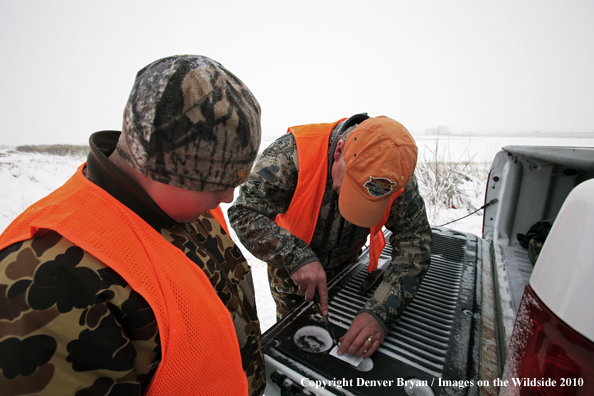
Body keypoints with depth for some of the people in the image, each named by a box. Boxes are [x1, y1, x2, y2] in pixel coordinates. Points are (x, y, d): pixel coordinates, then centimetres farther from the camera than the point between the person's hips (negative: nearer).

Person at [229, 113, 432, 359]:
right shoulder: (292, 153, -36)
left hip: (346, 265, 2)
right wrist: (295, 256, -47)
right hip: (290, 269, -1)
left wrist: (381, 313, -37)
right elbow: (244, 212, -34)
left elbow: (415, 242, -26)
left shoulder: (397, 174, -27)